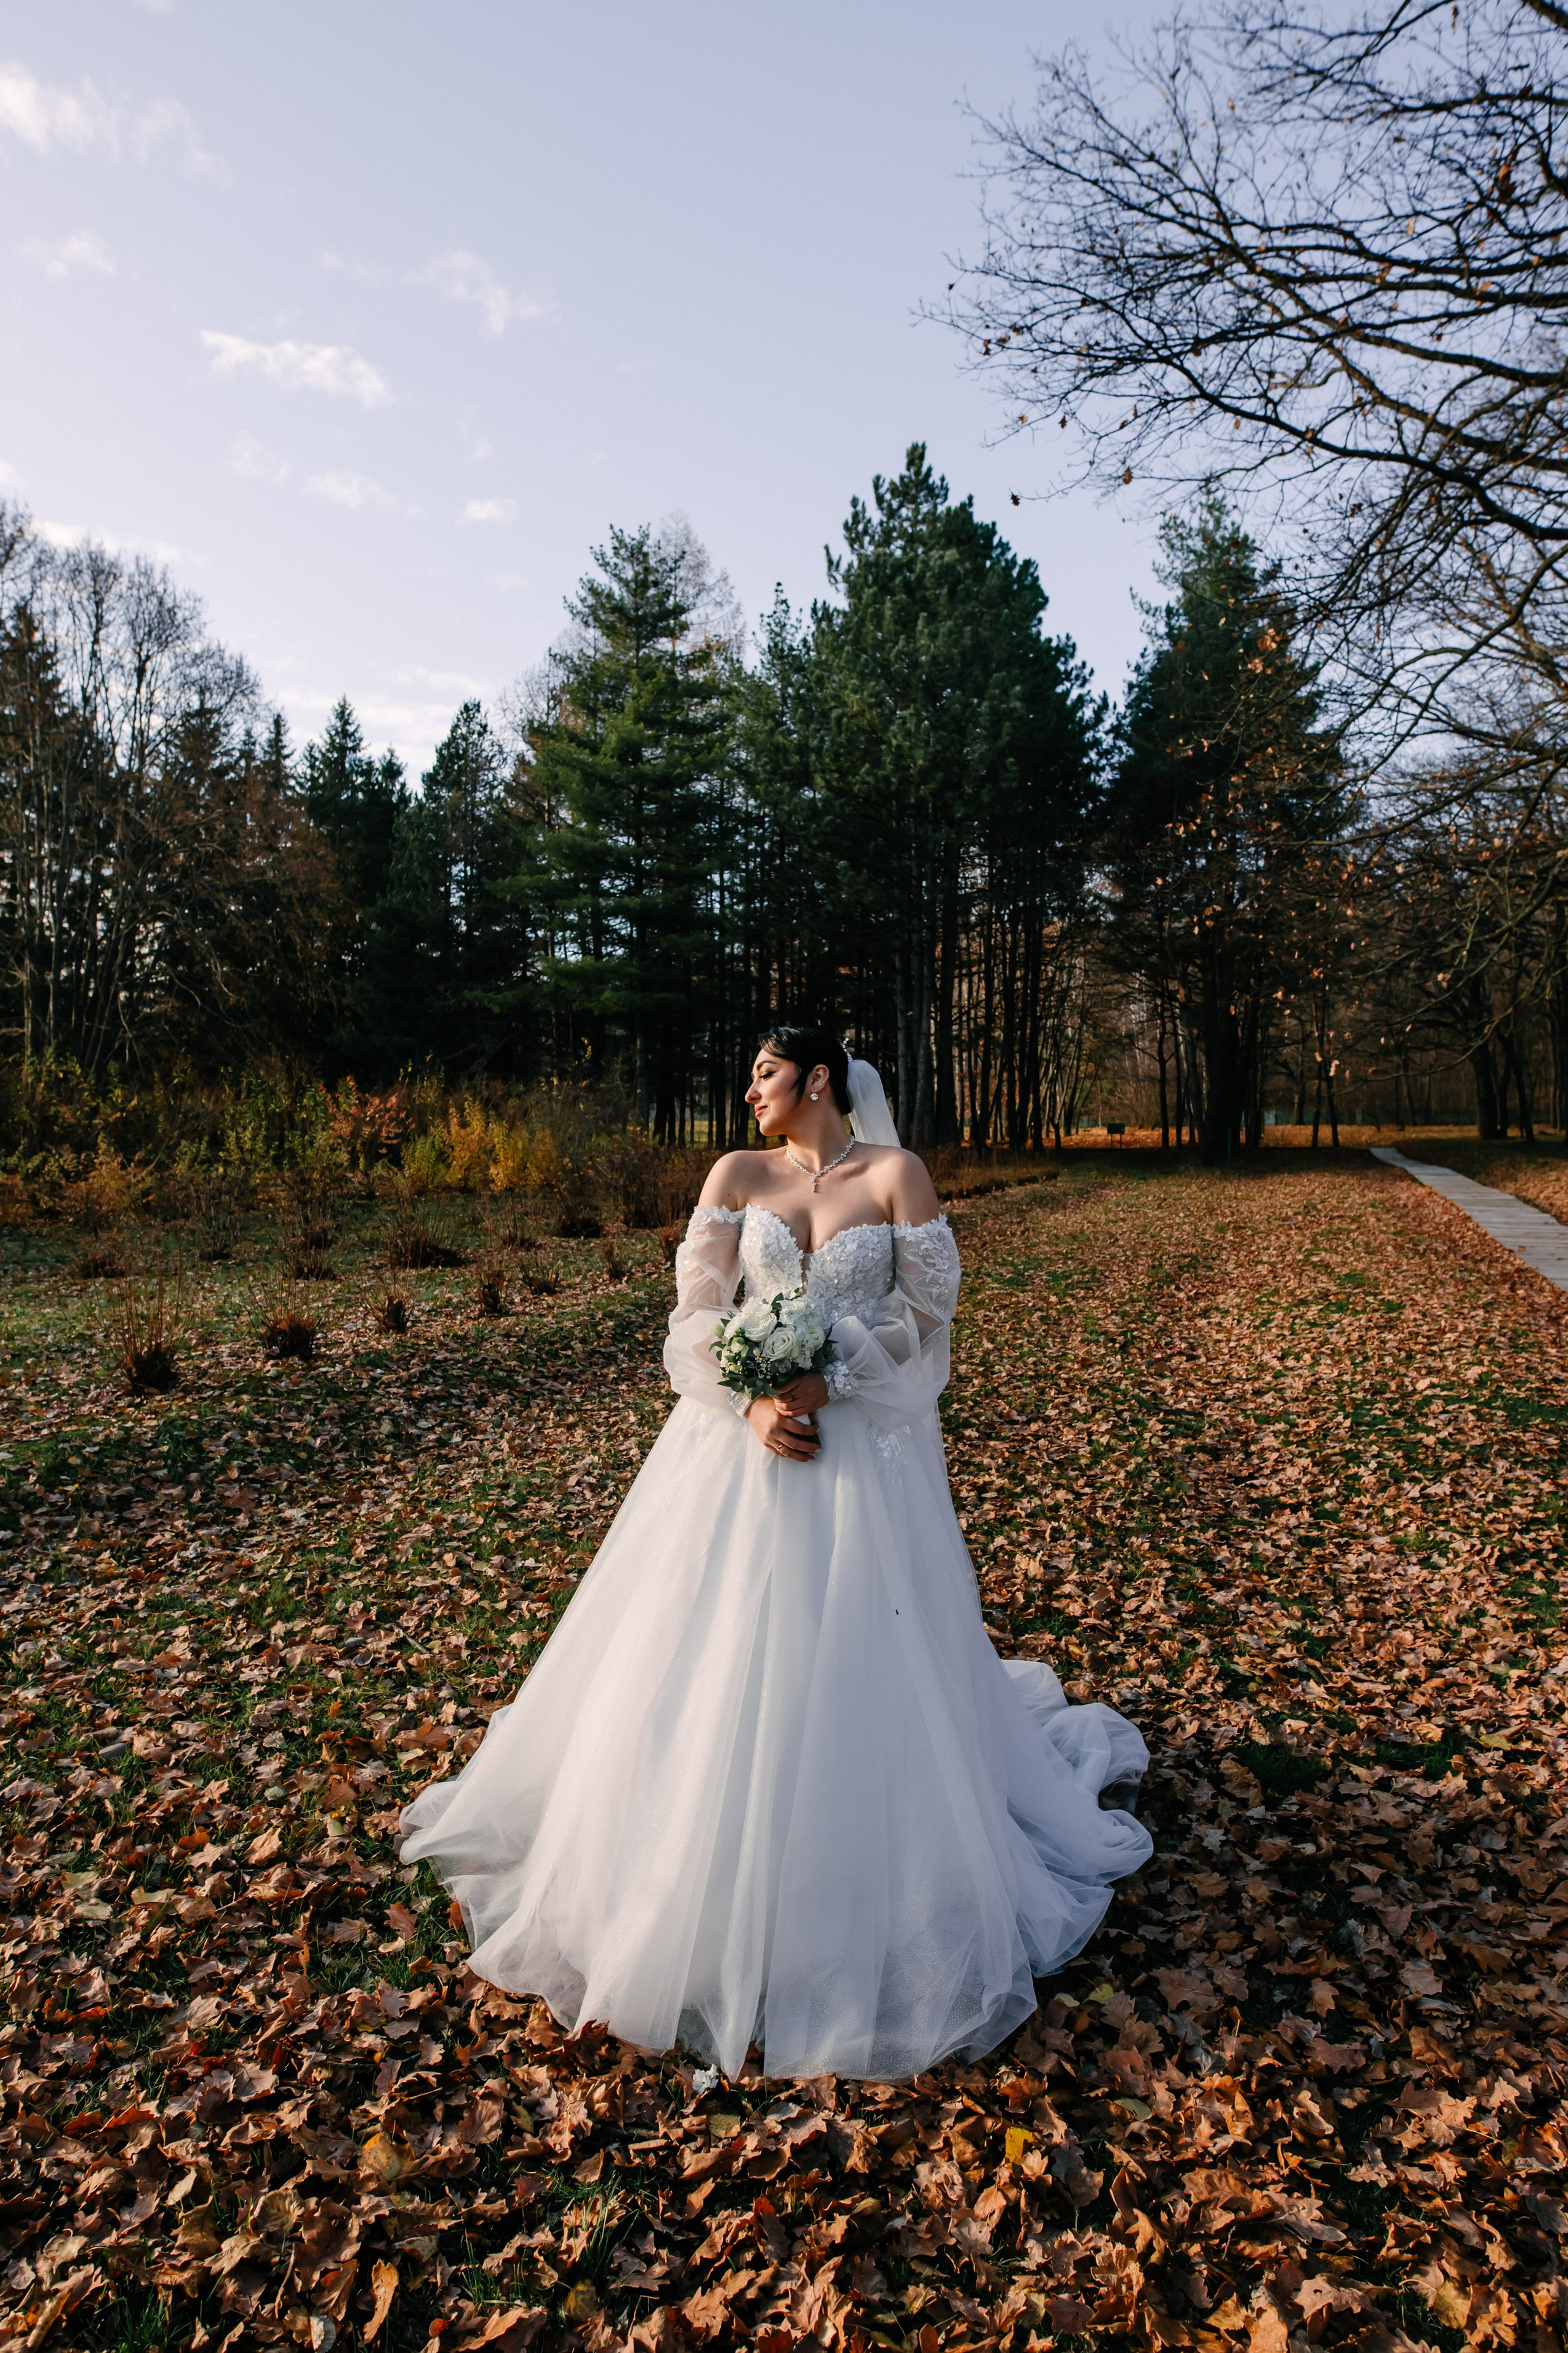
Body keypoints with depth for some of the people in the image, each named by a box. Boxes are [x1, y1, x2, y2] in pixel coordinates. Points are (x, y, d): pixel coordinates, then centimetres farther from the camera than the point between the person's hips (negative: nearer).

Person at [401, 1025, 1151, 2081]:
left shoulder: (896, 1174, -3)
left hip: (864, 1445, -2)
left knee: (856, 1673, 2)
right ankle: (699, 1895, 28)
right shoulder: (737, 1175, 4)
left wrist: (831, 1381, -15)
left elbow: (928, 1316, -5)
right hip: (744, 1439, 3)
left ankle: (855, 1915, 26)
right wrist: (753, 1405, -15)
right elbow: (695, 1316, -1)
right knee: (714, 1666, 6)